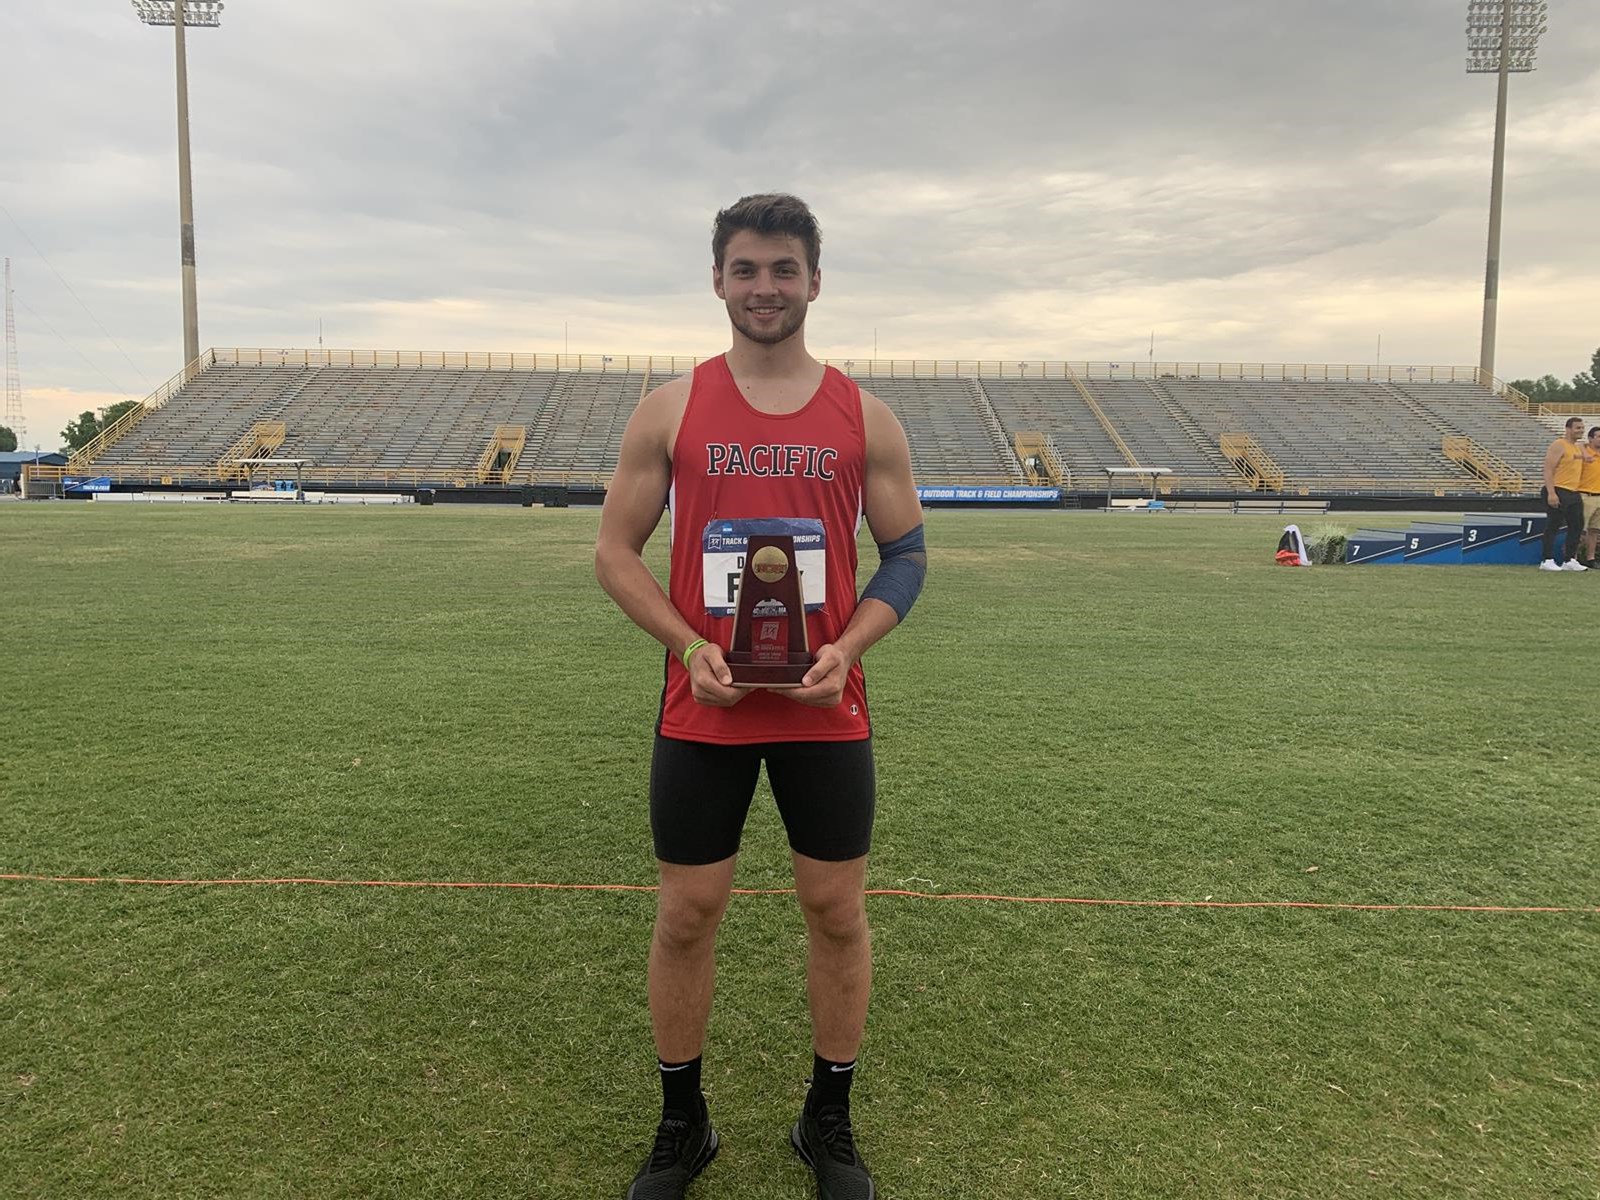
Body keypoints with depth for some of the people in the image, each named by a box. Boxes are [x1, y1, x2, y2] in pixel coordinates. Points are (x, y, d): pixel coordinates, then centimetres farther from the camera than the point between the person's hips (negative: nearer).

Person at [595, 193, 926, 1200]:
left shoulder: (865, 418, 2)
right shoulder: (672, 410, 1)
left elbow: (907, 556, 5)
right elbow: (617, 551, 2)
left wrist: (847, 648, -12)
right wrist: (691, 647, -12)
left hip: (827, 711, 1)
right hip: (702, 710, 0)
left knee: (838, 910, 10)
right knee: (688, 913, 8)